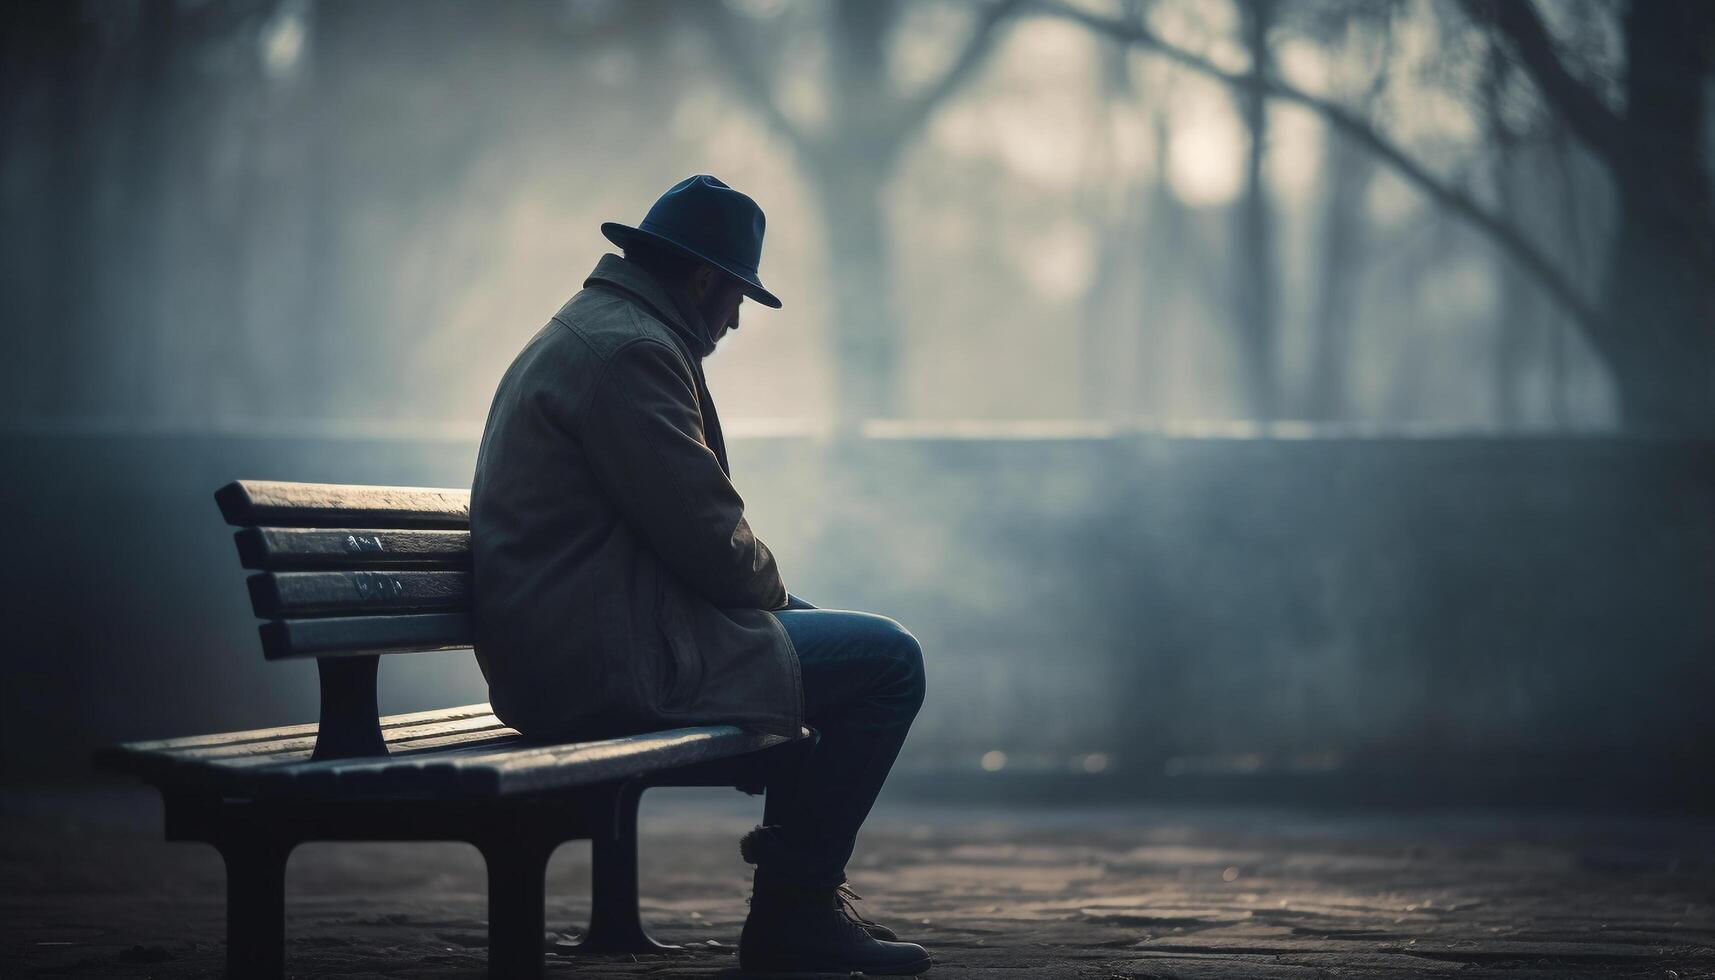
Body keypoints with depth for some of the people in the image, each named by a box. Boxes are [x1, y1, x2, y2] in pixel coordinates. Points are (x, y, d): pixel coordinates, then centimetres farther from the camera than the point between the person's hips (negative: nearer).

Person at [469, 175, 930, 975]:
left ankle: (798, 889, 29)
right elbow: (708, 536, -19)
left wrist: (768, 590, 14)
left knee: (815, 627, 28)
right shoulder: (631, 349, -16)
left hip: (559, 649, 12)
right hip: (606, 667, -12)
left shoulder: (582, 332, 19)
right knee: (887, 661, -9)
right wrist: (771, 586, 1)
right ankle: (792, 911, 1)